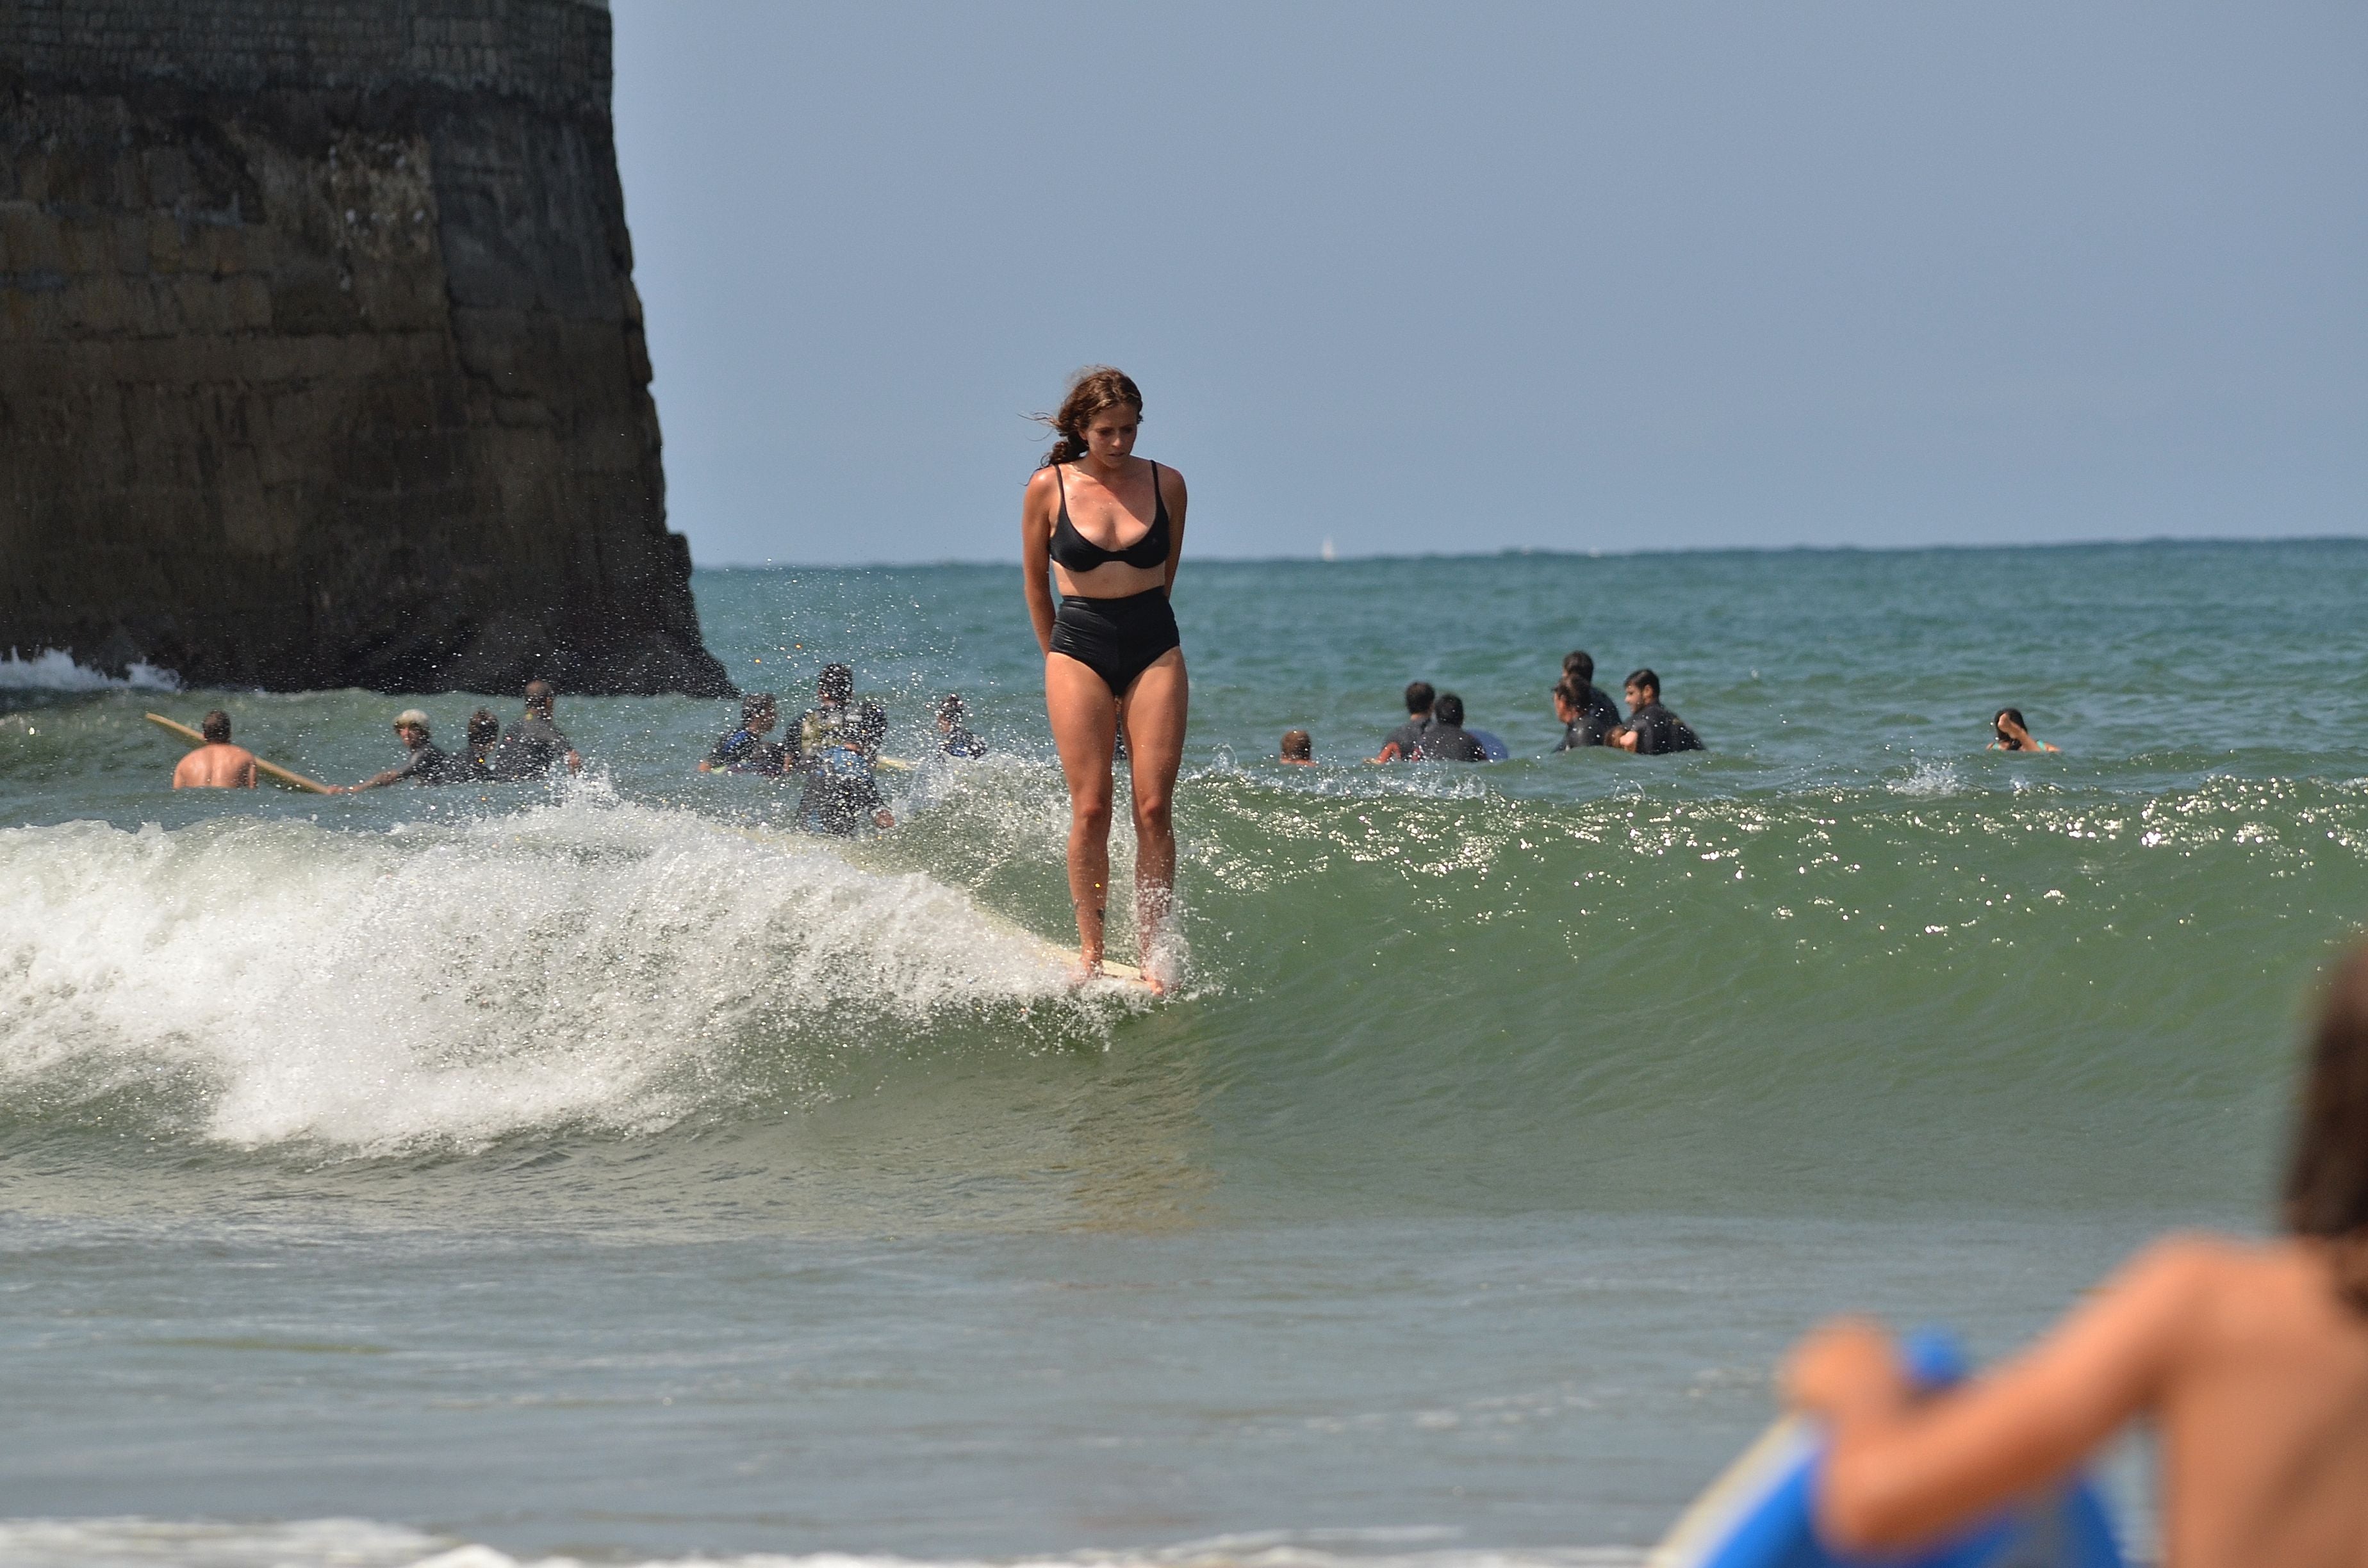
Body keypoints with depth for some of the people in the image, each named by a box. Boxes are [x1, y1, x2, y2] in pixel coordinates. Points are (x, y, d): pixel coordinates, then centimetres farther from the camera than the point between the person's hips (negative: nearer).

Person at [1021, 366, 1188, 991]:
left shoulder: (1166, 485, 1)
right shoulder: (1048, 488, -3)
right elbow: (1036, 583, 9)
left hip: (1155, 650, 1)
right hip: (1078, 653, -1)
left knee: (1154, 809, -4)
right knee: (1090, 808, -5)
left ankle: (1150, 953, -1)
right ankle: (1090, 951, 2)